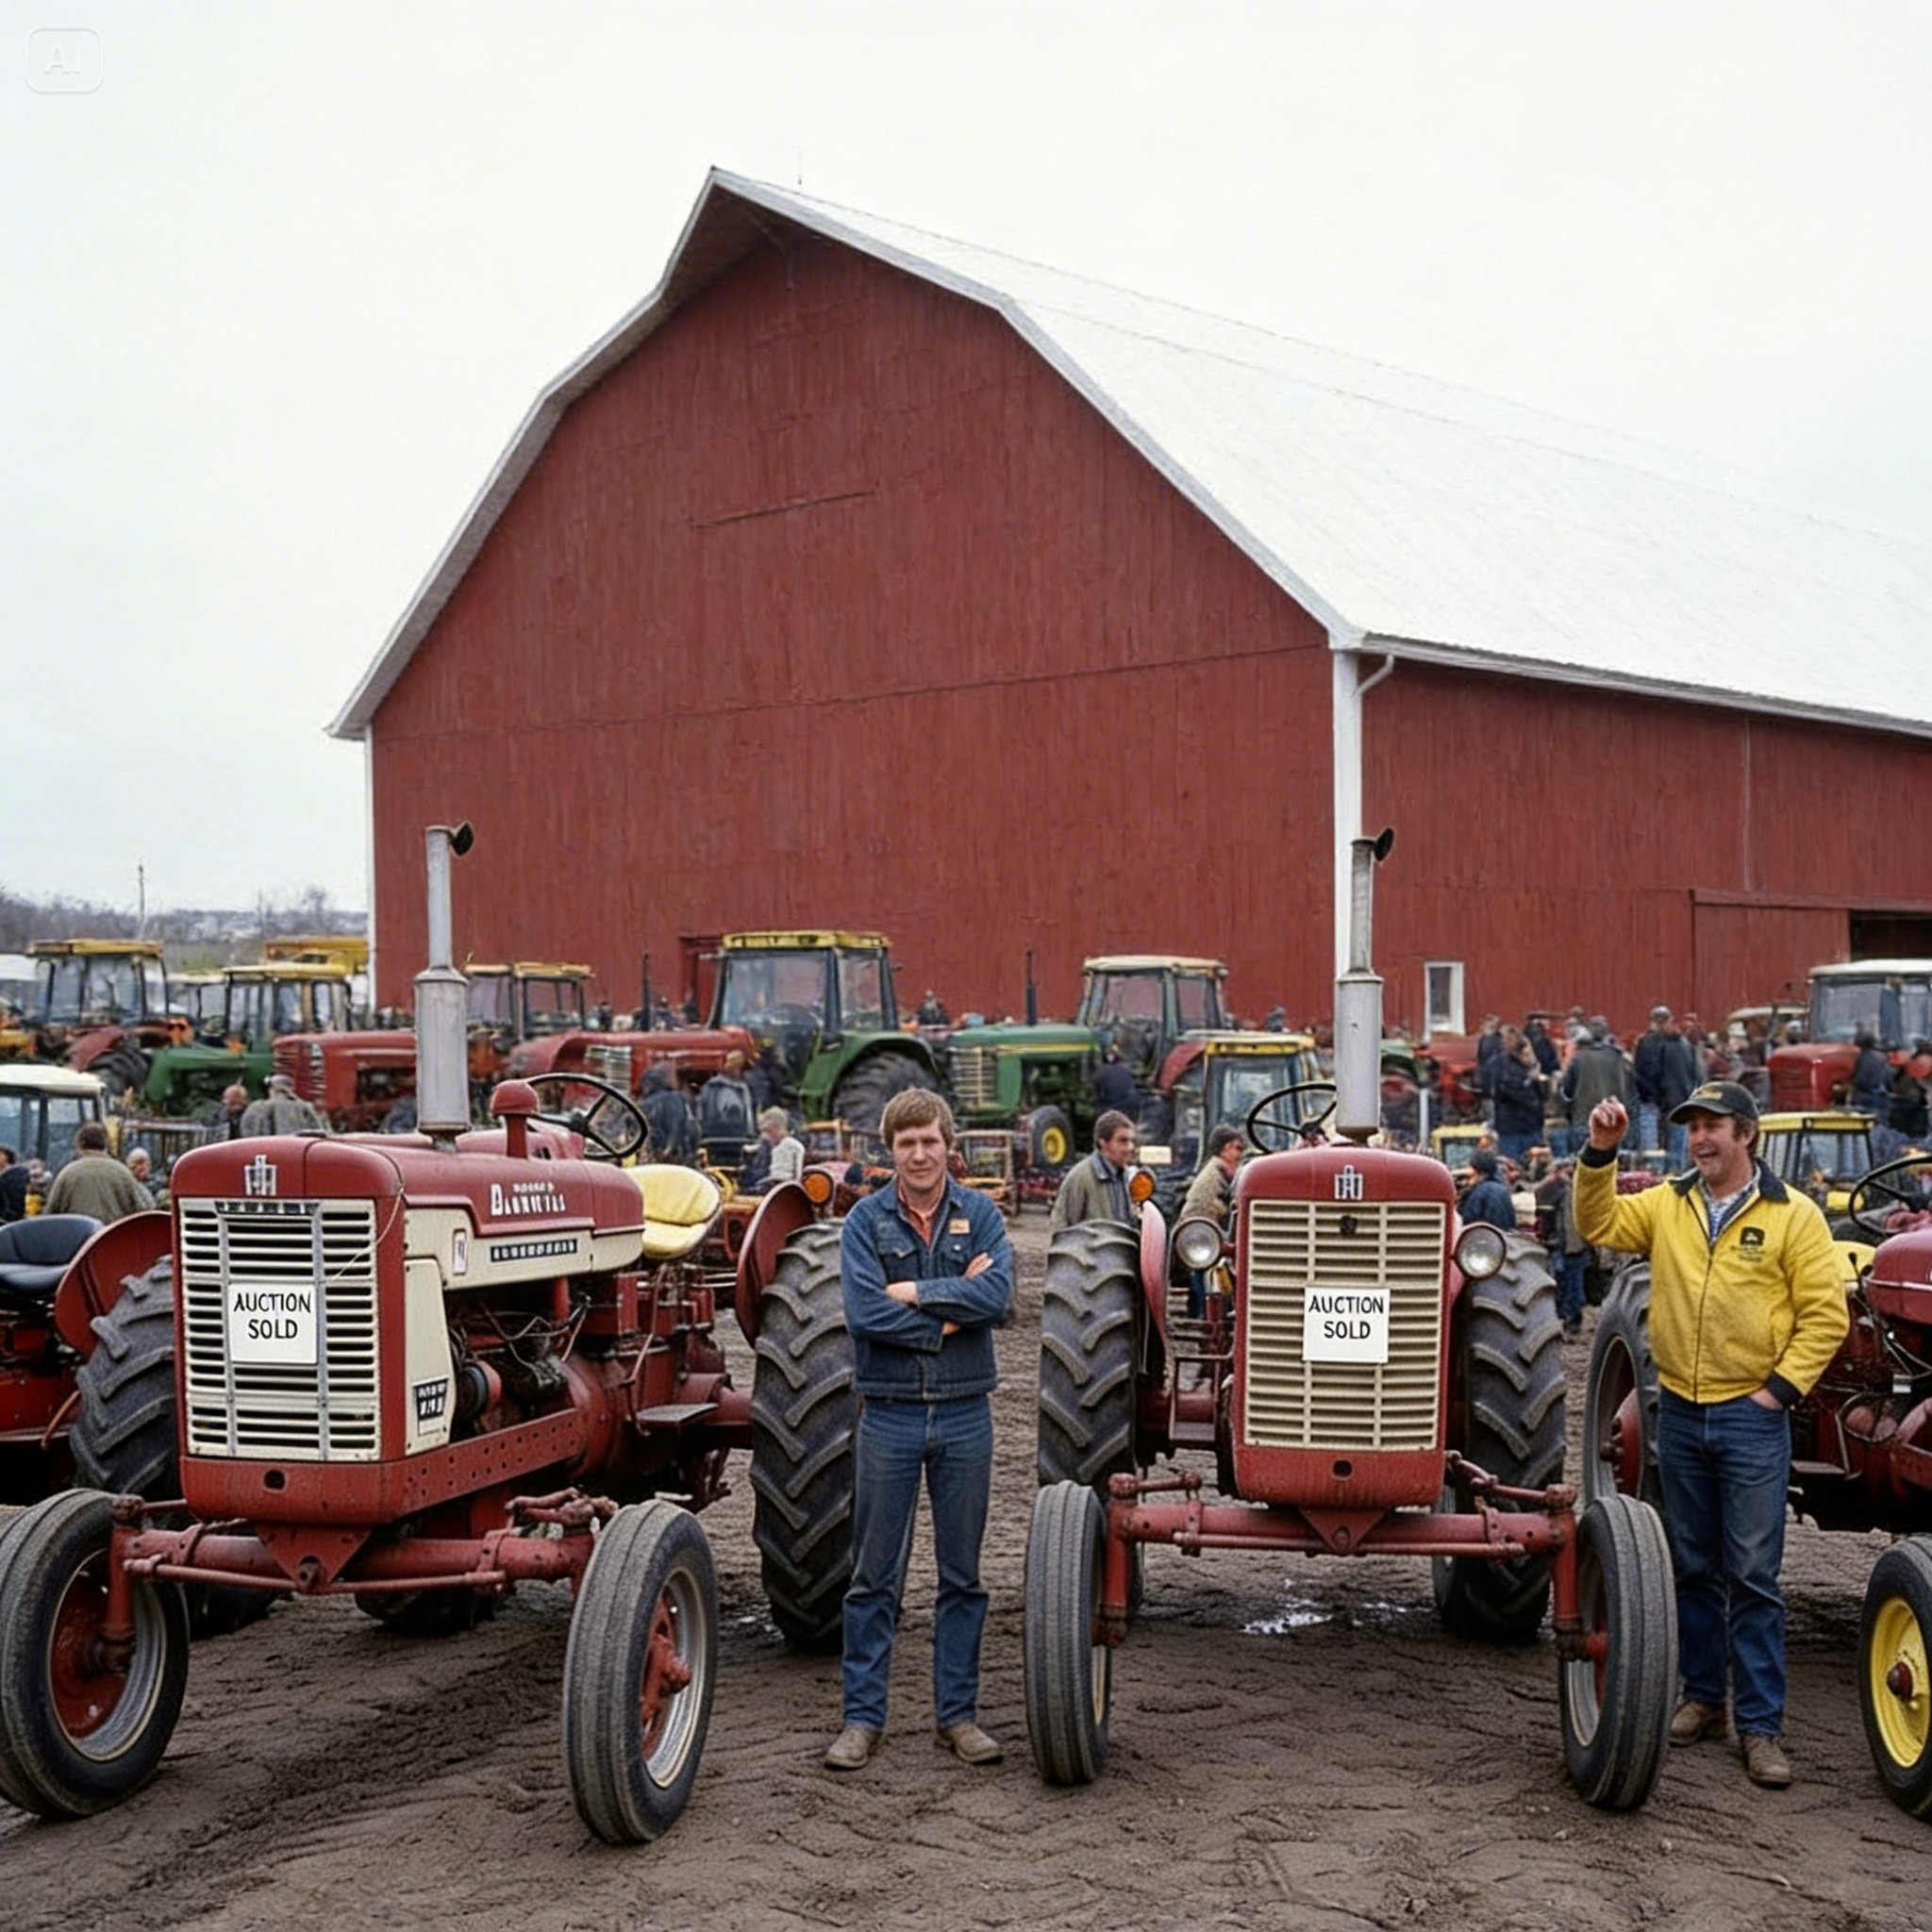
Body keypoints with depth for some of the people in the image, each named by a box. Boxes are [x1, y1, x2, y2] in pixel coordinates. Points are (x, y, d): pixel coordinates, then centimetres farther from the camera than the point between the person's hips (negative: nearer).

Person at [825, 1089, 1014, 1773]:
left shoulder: (979, 1216, 3)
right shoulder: (866, 1220, 0)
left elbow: (997, 1295, -15)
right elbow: (863, 1311, -15)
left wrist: (915, 1293, -15)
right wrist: (950, 1314, -14)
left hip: (965, 1414, 1)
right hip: (889, 1414, -1)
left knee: (961, 1575, 9)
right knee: (875, 1576, 4)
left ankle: (957, 1712, 19)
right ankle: (863, 1716, 13)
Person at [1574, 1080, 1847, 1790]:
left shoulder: (1792, 1215, -5)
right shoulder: (1665, 1205, 6)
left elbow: (1824, 1316, -5)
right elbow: (1599, 1226, -1)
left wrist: (1780, 1388, -11)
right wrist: (1600, 1155, -11)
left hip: (1751, 1416, -4)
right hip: (1680, 1411, 4)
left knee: (1752, 1574, -3)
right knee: (1692, 1566, 13)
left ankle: (1760, 1724, 3)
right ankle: (1703, 1696, 26)